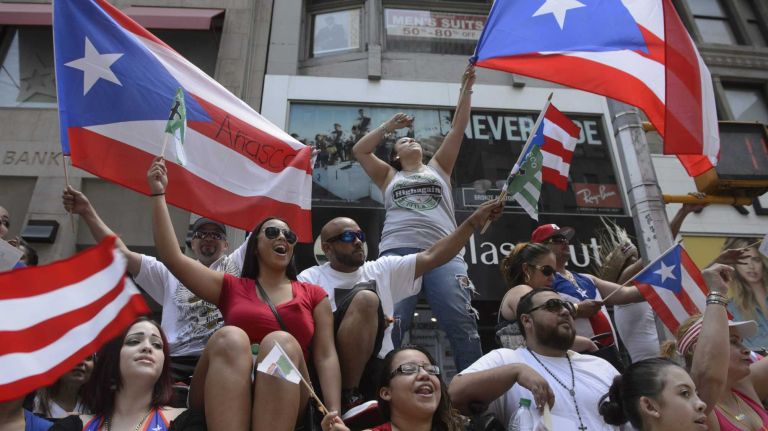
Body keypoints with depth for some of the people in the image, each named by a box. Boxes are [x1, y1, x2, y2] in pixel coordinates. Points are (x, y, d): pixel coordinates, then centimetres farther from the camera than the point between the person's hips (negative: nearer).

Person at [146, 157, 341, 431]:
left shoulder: (313, 295, 17)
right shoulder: (231, 287, 20)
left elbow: (326, 355, 7)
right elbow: (172, 257, 10)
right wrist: (158, 194, 9)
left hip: (284, 401, 0)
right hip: (221, 398, 1)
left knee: (281, 342, -31)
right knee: (230, 337, -31)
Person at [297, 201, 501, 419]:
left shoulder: (382, 269, 15)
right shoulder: (311, 278, 5)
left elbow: (431, 256, 8)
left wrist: (474, 221, 0)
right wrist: (368, 318, -13)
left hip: (377, 369, 4)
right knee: (365, 298, -26)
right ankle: (346, 398, -21)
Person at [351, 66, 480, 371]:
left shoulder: (438, 169, 30)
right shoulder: (389, 176, 29)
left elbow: (458, 130, 27)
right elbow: (359, 150, 21)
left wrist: (466, 89, 26)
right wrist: (388, 126, 23)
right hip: (397, 251, 0)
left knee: (461, 322, -12)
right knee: (389, 324, -14)